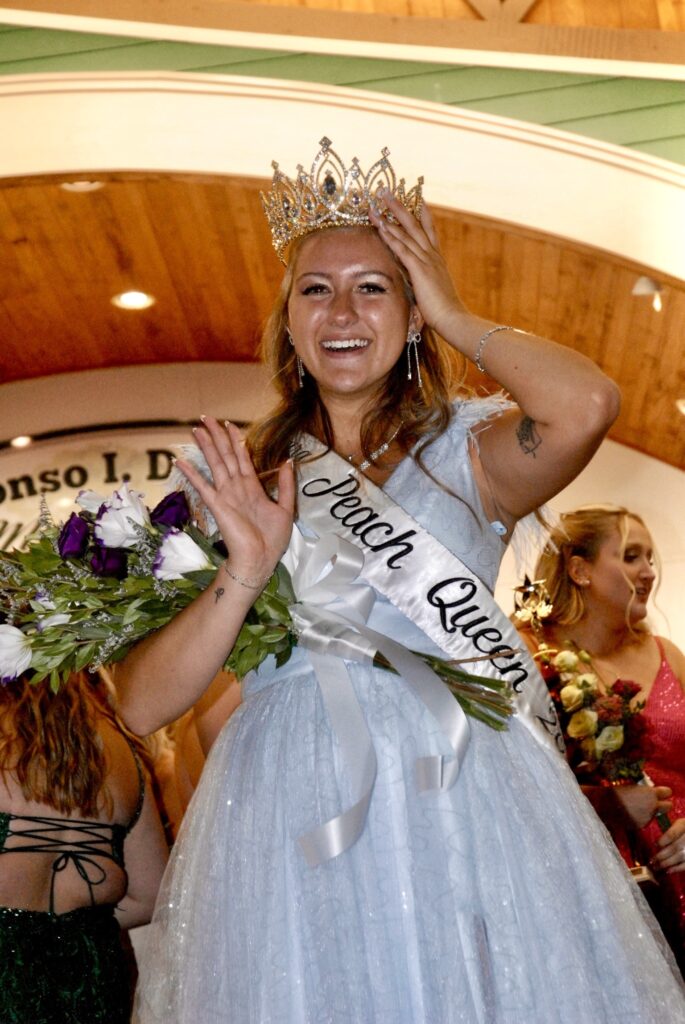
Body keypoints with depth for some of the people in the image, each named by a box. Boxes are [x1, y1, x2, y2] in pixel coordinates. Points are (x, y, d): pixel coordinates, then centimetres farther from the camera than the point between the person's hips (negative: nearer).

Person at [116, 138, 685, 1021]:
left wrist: (455, 316, -7)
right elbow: (142, 705, 0)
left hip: (457, 808, -1)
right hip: (288, 825, 2)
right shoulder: (237, 478, 6)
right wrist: (245, 574, -16)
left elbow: (586, 405, -23)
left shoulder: (469, 450, 2)